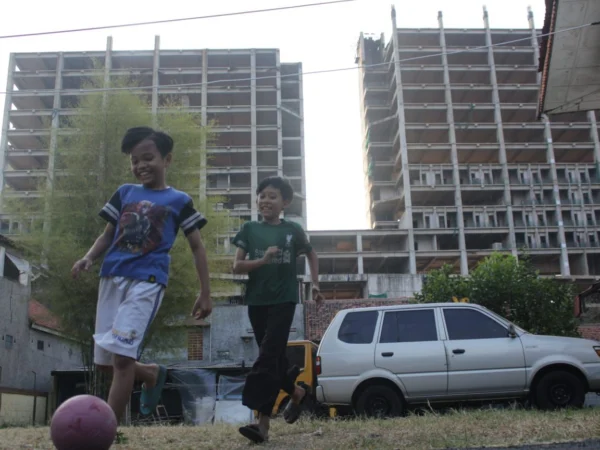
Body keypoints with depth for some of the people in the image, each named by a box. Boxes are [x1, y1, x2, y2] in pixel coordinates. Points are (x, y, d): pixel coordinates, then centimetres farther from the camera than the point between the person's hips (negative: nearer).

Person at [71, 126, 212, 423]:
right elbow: (107, 234, 18)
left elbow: (197, 247, 7)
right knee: (105, 361, 9)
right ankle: (153, 374, 38)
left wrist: (205, 293, 2)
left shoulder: (179, 200, 5)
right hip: (112, 278, 5)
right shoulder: (124, 193, 14)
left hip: (147, 281, -5)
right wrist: (88, 258, -4)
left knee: (121, 356, -18)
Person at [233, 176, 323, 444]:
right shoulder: (249, 230, 4)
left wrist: (315, 284, 11)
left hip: (284, 300, -3)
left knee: (268, 355, -14)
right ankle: (296, 391, 38)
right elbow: (236, 267, -3)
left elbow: (311, 255, 20)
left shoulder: (293, 230, 2)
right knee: (274, 356, 12)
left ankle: (262, 421, -16)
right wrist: (263, 260, -18)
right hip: (257, 301, 3)